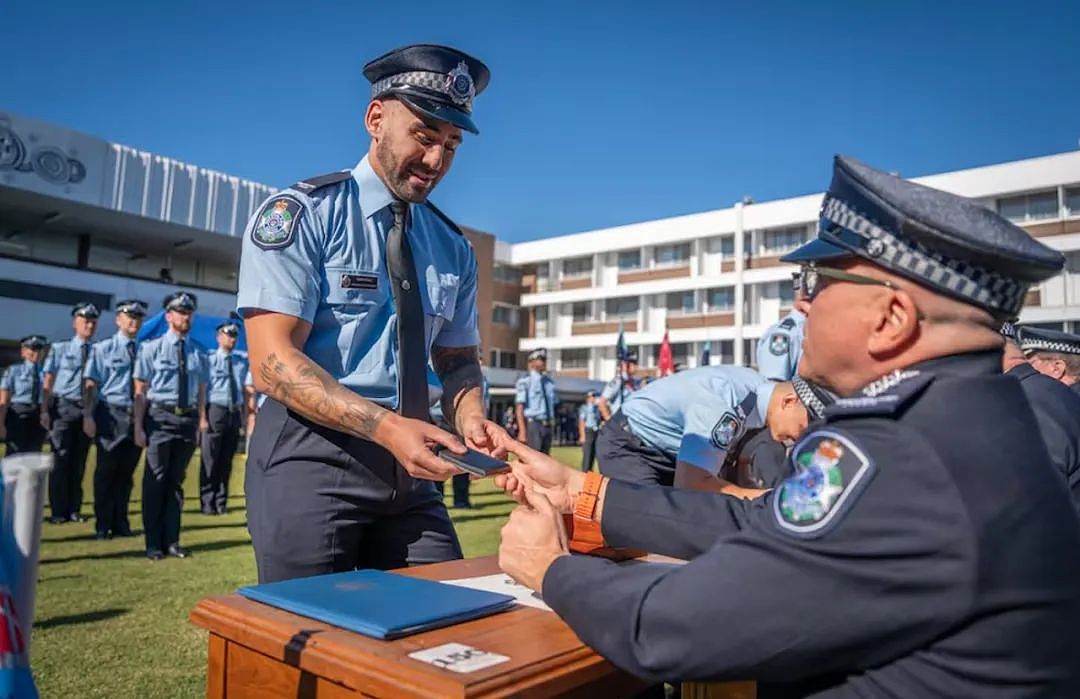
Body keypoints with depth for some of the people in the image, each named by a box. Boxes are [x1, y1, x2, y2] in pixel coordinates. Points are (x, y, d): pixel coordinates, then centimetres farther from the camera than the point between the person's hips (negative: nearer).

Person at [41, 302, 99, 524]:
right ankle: (58, 510, 9)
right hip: (63, 407, -1)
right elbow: (48, 382, 2)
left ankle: (74, 509, 18)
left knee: (79, 461, 9)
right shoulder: (60, 348, 3)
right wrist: (44, 410, -6)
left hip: (88, 409, 1)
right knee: (61, 458, -1)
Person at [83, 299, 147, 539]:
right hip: (111, 415, -3)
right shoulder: (103, 349, -1)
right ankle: (102, 526, 17)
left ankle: (120, 523, 24)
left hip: (137, 416, 3)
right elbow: (90, 385, -5)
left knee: (126, 472, 12)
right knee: (106, 471, 5)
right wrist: (88, 416, -14)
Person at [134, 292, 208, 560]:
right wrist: (139, 427, -9)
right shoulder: (152, 348, -2)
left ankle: (171, 541, 22)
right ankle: (153, 543, 15)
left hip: (188, 419, 4)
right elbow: (140, 391, -3)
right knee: (155, 480, 2)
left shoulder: (198, 352, 8)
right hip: (160, 417, -3)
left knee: (176, 480, 12)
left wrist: (202, 418, -3)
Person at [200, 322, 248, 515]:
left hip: (235, 412, 5)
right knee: (210, 460, -1)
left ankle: (221, 501, 21)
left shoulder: (242, 362, 11)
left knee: (227, 460, 11)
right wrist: (203, 416, -14)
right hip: (215, 410, -5)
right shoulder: (210, 359, -3)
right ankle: (207, 503, 9)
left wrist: (245, 416, 9)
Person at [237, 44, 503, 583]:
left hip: (408, 470, 5)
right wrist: (386, 426, -27)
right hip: (311, 458, -5)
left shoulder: (452, 248, 9)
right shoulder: (302, 214, -8)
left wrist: (468, 416, -9)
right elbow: (272, 362, -16)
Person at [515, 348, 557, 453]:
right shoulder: (524, 381, -9)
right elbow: (519, 408, -13)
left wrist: (552, 427, 15)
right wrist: (522, 430, -19)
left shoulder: (550, 382, 12)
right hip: (532, 425, -7)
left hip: (548, 425, 7)